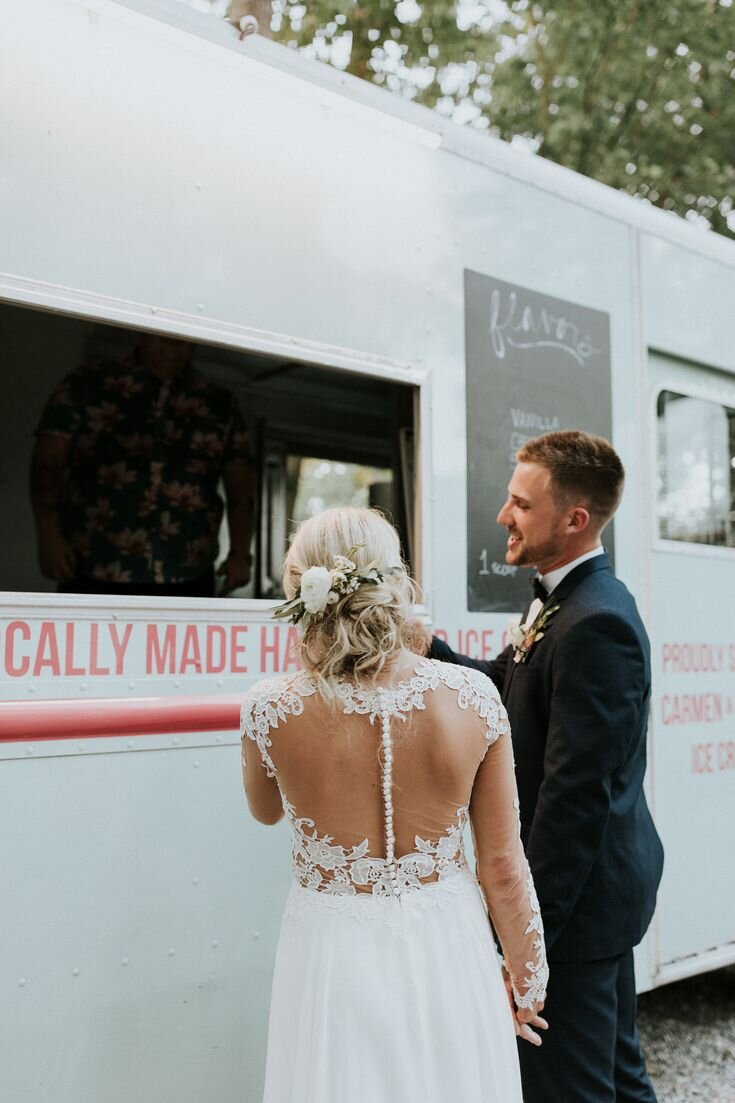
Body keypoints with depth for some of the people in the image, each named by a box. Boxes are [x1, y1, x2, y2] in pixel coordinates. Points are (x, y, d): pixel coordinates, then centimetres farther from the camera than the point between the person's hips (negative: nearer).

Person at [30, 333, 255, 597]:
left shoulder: (220, 406, 12)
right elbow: (47, 462, 1)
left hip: (186, 581, 2)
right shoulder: (87, 385, 6)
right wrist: (49, 535, -11)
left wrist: (240, 552, -2)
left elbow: (240, 485, 11)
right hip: (95, 575, -2)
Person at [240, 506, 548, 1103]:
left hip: (334, 957, 0)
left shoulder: (273, 708, -18)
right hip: (447, 949, 1)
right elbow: (504, 865, -8)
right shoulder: (472, 695, -16)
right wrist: (527, 980, 8)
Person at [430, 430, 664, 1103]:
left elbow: (574, 795, -27)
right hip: (602, 881, 10)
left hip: (578, 895, -10)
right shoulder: (570, 601, 7)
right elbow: (498, 688, 9)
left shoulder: (594, 624, -26)